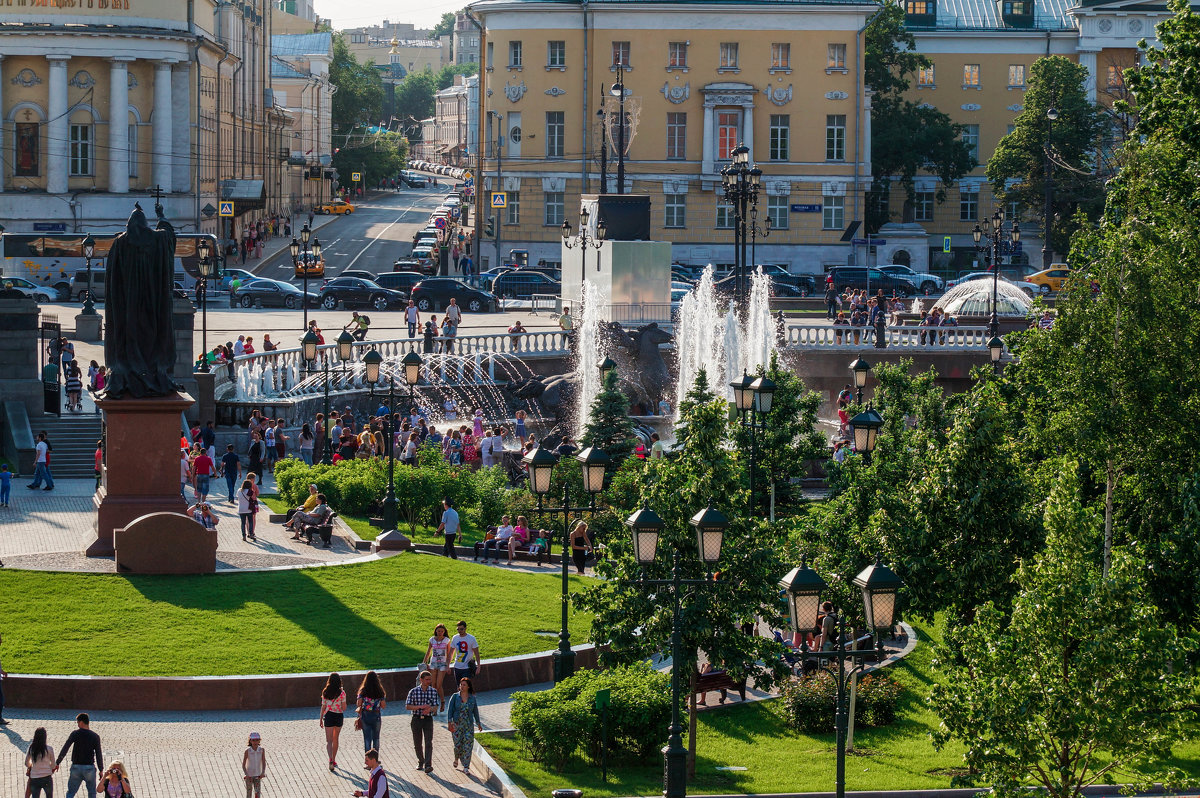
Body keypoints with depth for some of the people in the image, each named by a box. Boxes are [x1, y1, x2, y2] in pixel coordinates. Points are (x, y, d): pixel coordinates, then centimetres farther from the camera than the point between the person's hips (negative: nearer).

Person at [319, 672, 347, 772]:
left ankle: (331, 760, -22)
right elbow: (344, 708, -7)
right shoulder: (341, 693, -9)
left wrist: (321, 719, 10)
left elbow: (323, 707, 0)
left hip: (328, 716, 0)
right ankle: (334, 760, 26)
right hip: (339, 716, 0)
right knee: (335, 739, 18)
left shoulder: (325, 693, -4)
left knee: (329, 740, -1)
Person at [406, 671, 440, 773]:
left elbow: (435, 707, -2)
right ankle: (420, 762, 31)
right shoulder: (413, 692, -2)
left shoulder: (433, 692, 2)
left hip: (428, 719, -1)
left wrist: (429, 709, -26)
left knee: (428, 743, -13)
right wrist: (421, 707, -18)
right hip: (416, 719, 1)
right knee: (417, 744, 9)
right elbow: (408, 706, -5)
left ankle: (428, 766, -21)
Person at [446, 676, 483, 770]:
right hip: (456, 725, -1)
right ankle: (456, 758, 36)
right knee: (458, 744, 2)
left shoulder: (472, 698, 1)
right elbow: (450, 710, -4)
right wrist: (449, 723, -15)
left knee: (468, 746, -5)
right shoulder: (455, 697, -3)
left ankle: (466, 767, 0)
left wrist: (478, 723, 22)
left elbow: (475, 711, 14)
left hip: (469, 726, 1)